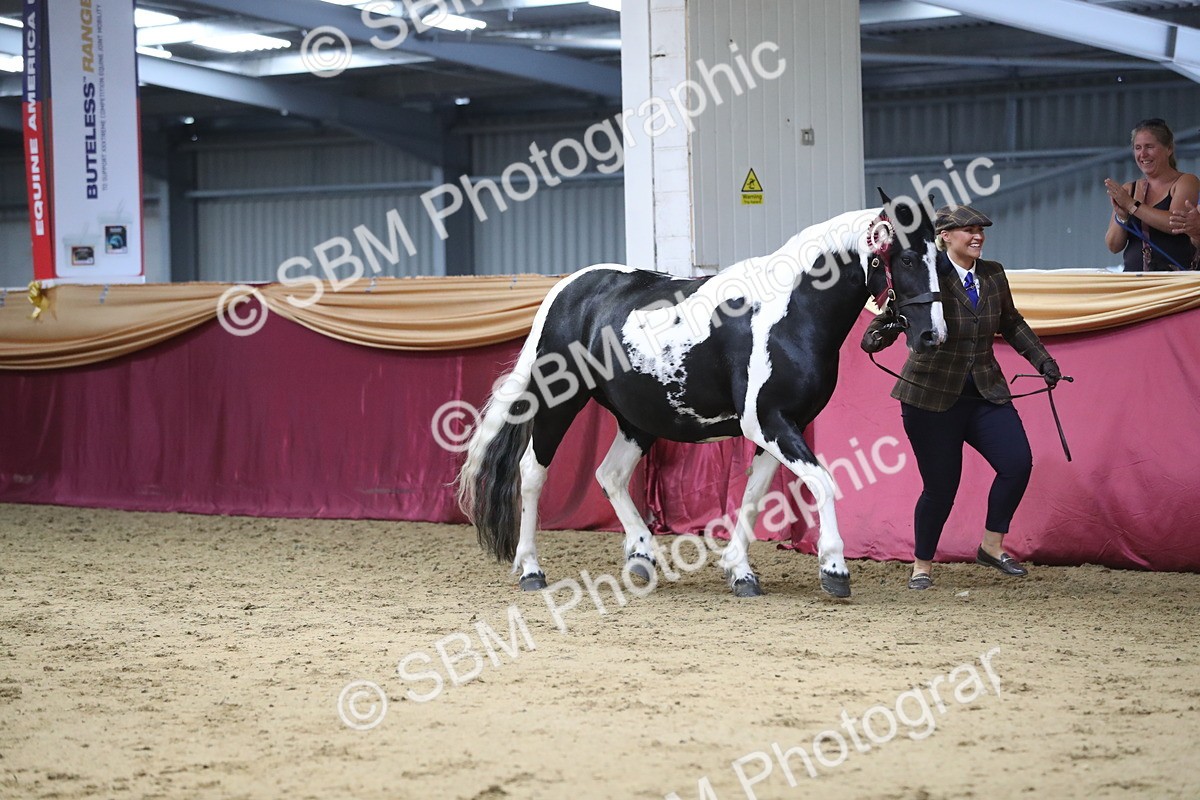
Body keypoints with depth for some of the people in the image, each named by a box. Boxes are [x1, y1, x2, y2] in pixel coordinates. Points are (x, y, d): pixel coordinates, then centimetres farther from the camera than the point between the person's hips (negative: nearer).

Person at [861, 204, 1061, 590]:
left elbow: (1012, 324, 23)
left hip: (986, 392, 5)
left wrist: (1042, 360, 19)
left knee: (1018, 462, -9)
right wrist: (876, 337, -38)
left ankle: (992, 545, 9)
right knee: (941, 486, -3)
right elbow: (891, 314, -16)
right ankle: (922, 565, 17)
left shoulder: (993, 275, 7)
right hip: (931, 396, -5)